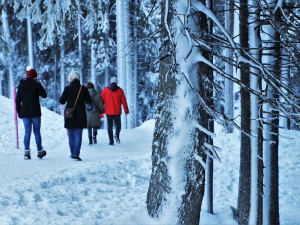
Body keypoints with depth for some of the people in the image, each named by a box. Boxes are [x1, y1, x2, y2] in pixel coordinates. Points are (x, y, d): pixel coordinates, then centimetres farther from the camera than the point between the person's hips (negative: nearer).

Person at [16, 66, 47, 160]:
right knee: (37, 132, 7)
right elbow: (44, 95, 0)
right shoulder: (36, 84, -6)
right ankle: (40, 151, 14)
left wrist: (19, 113, 12)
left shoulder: (21, 85, 6)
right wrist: (39, 84, 5)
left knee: (27, 132, 3)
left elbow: (17, 100, 6)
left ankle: (26, 151, -10)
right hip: (35, 113, -2)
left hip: (25, 113, 3)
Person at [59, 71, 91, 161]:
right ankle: (76, 154, -10)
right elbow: (88, 101, 2)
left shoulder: (67, 88, -7)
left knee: (71, 135, 14)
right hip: (80, 115, 0)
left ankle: (72, 153, 20)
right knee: (78, 135, 1)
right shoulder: (83, 88, -4)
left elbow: (62, 101, -5)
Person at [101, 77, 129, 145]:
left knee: (109, 126, 8)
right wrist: (126, 110, 10)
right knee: (118, 125, 12)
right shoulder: (120, 90, 1)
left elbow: (102, 101, 4)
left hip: (108, 112, 0)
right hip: (117, 112, 0)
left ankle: (111, 141, 1)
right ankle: (117, 135, -18)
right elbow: (124, 101, 3)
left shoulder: (105, 90, 2)